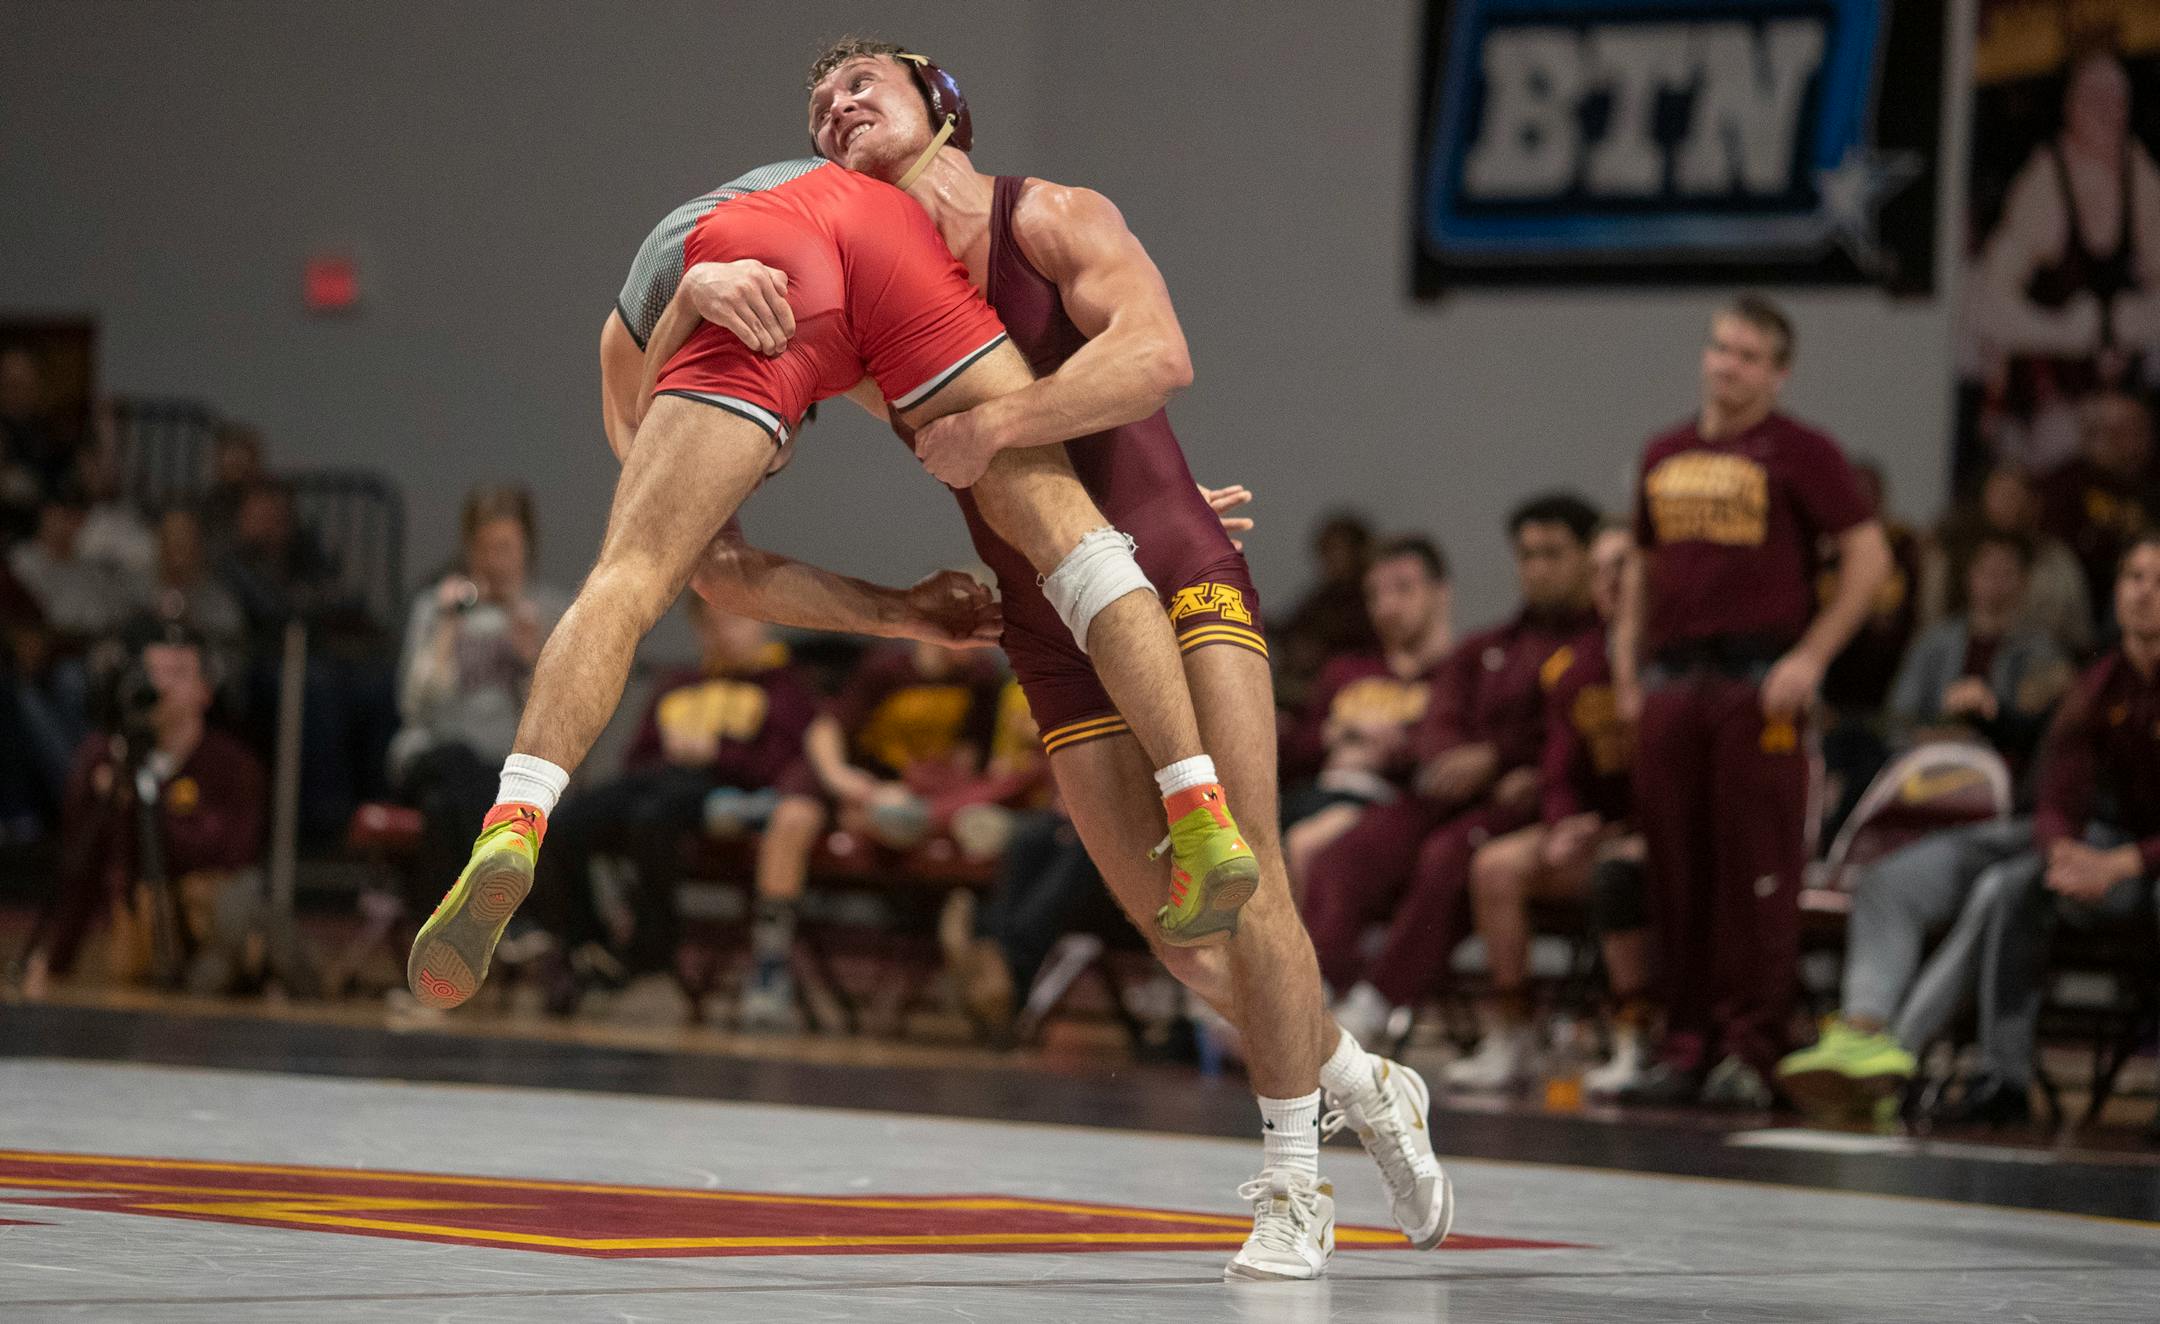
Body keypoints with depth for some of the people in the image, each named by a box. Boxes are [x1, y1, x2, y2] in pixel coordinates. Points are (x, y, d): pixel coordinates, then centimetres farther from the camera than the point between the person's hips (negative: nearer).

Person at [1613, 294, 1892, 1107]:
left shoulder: (1800, 453, -1)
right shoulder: (1664, 455, 16)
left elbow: (1869, 558, -5)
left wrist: (1811, 657, -11)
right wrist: (1627, 669, 14)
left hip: (1759, 686, -5)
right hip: (1671, 683, 5)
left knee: (1758, 871, -6)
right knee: (1677, 871, 4)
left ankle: (1750, 1048, -4)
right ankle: (1687, 1040, 10)